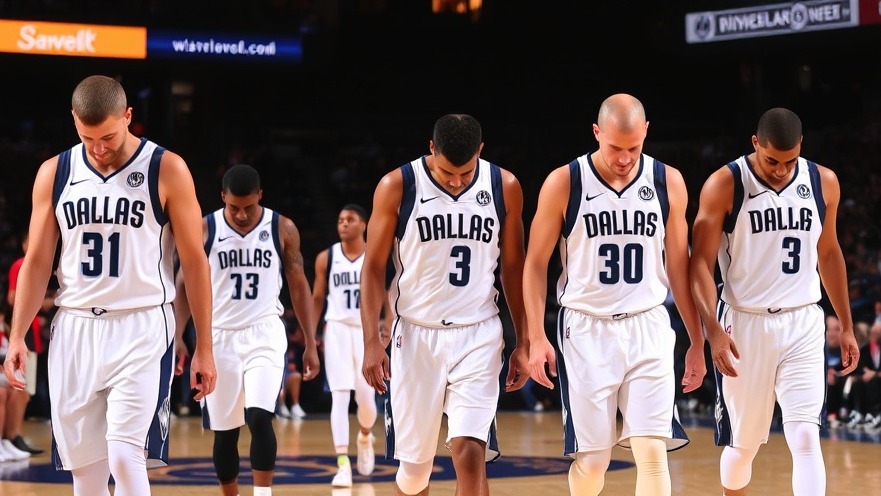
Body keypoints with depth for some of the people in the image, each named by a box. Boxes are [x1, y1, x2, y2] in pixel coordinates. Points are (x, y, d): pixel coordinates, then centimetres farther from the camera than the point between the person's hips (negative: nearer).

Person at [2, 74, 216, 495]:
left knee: (125, 457, -16)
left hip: (141, 329, -4)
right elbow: (37, 261, 9)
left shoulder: (167, 170, -5)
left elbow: (194, 261, -1)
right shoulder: (54, 173, 5)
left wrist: (204, 347, -2)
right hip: (75, 329, 4)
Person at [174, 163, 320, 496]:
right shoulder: (204, 230, -3)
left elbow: (298, 285, 6)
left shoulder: (283, 229, -3)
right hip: (220, 335, 1)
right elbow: (186, 285, 4)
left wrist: (311, 343, 4)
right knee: (224, 430, 7)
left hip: (264, 333, -1)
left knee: (259, 418, -20)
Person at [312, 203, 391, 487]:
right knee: (339, 397, -10)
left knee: (366, 396, 3)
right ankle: (343, 464, -13)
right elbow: (317, 299, 9)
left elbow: (390, 297, 3)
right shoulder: (326, 258, 2)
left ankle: (365, 437, 38)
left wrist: (388, 323, -14)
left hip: (367, 331, 0)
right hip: (337, 329, 0)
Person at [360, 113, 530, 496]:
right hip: (416, 335, 0)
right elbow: (374, 267, -1)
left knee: (470, 453, -13)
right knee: (413, 461, 7)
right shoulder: (397, 187, -7)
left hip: (477, 335, 0)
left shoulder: (504, 188, -1)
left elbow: (513, 267, 8)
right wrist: (372, 342, -8)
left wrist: (522, 343, 6)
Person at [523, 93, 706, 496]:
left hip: (648, 329, 1)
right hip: (586, 330, -1)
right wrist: (536, 338, -6)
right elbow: (536, 264, 1)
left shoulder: (668, 182, 2)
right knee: (591, 459, 2)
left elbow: (679, 267, 10)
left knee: (653, 452, -9)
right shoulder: (564, 183, -5)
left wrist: (697, 342, 11)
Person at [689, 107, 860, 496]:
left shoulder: (823, 183, 2)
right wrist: (714, 329, -21)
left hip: (803, 324, 2)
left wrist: (846, 325, 16)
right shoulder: (724, 185, -9)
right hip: (744, 323, -2)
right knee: (743, 444, 9)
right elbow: (701, 263, -9)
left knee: (806, 439, -11)